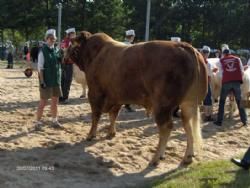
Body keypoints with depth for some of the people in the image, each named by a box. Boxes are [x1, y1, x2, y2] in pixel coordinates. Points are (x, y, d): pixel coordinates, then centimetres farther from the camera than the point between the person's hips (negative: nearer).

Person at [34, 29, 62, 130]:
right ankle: (38, 122, 12)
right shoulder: (43, 51, -11)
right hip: (46, 81, -6)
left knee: (55, 101, 13)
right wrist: (42, 81, -17)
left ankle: (54, 121, 26)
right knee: (43, 102, 1)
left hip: (56, 81, 6)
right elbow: (40, 68, -13)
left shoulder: (56, 50, 7)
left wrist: (59, 79, 9)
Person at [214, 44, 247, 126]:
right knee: (239, 102, 11)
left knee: (222, 102, 10)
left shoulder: (221, 61, 9)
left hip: (226, 82, -1)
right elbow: (242, 71, 11)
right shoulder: (237, 59, 13)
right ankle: (244, 121, 10)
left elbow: (221, 73, 8)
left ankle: (219, 121, 8)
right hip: (237, 82, 1)